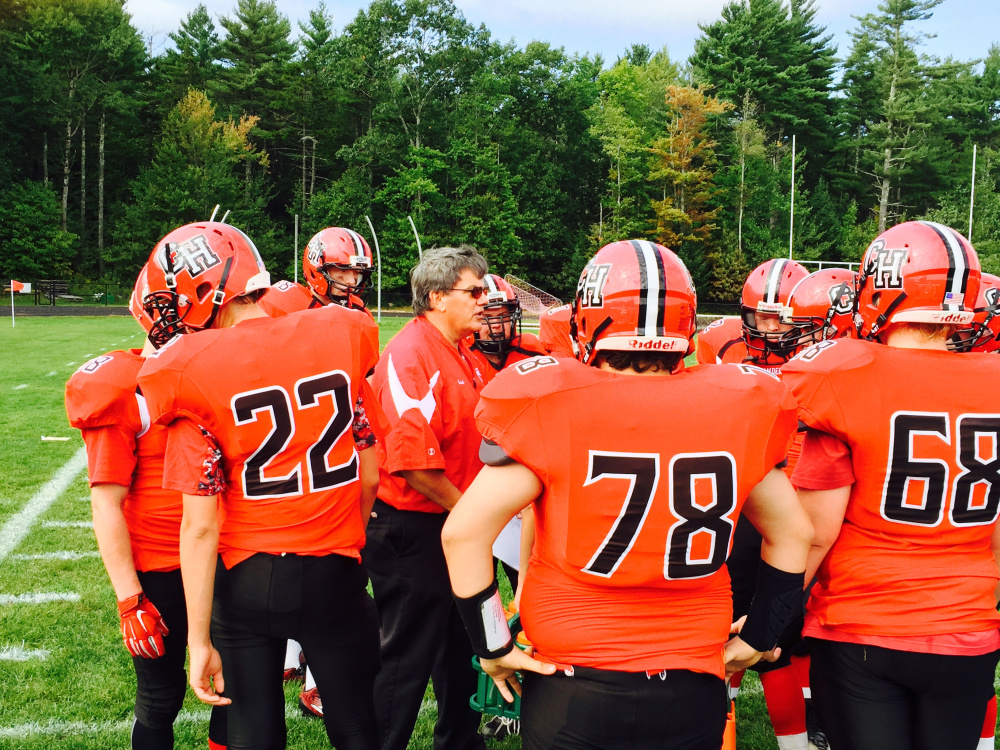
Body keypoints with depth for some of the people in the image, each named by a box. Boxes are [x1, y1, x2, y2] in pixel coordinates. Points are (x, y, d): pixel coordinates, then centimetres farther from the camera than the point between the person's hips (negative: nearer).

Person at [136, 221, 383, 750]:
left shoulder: (189, 371, -15)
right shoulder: (341, 335, -7)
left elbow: (200, 524, -14)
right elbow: (369, 470, 3)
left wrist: (199, 640, -7)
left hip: (246, 581, -1)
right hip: (335, 573, 2)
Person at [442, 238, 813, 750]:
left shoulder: (553, 407, -14)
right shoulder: (733, 409, -4)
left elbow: (463, 532, -15)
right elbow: (793, 535, 6)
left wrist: (493, 648, -3)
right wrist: (757, 638, 16)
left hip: (571, 694, -2)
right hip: (693, 693, 3)